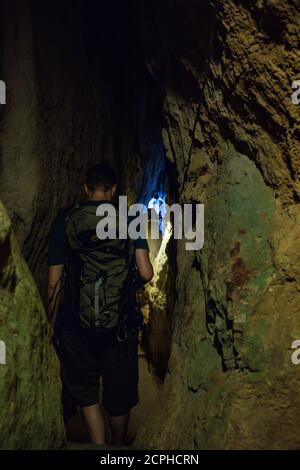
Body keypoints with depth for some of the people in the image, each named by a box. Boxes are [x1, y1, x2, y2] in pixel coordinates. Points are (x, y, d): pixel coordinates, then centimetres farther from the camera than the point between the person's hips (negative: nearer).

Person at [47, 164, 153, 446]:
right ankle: (117, 446, 45)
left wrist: (52, 324, 8)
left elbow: (54, 282, -4)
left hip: (76, 326, -1)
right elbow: (146, 274, -9)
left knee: (86, 394, 21)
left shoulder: (64, 220, -3)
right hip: (121, 325, 1)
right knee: (119, 397, 22)